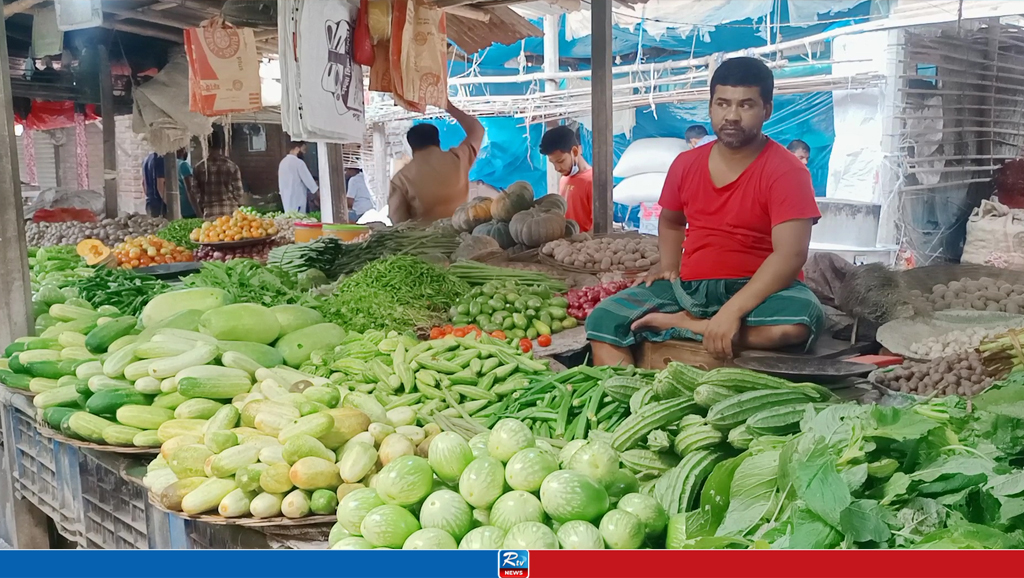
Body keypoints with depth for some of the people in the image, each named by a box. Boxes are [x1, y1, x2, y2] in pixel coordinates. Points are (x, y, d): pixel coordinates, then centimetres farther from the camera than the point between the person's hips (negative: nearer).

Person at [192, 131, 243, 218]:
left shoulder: (199, 167, 1)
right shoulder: (232, 166, -2)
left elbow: (197, 194, 3)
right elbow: (238, 192, 0)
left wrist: (200, 211, 14)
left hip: (209, 213, 1)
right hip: (230, 211, -1)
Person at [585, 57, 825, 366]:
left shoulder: (787, 172, -11)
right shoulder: (685, 164, 5)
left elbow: (790, 254, -22)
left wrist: (732, 311, -32)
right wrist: (668, 267, 5)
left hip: (757, 290, -3)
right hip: (687, 286, 4)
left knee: (802, 319, -37)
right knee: (603, 320, -14)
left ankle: (681, 322, -21)